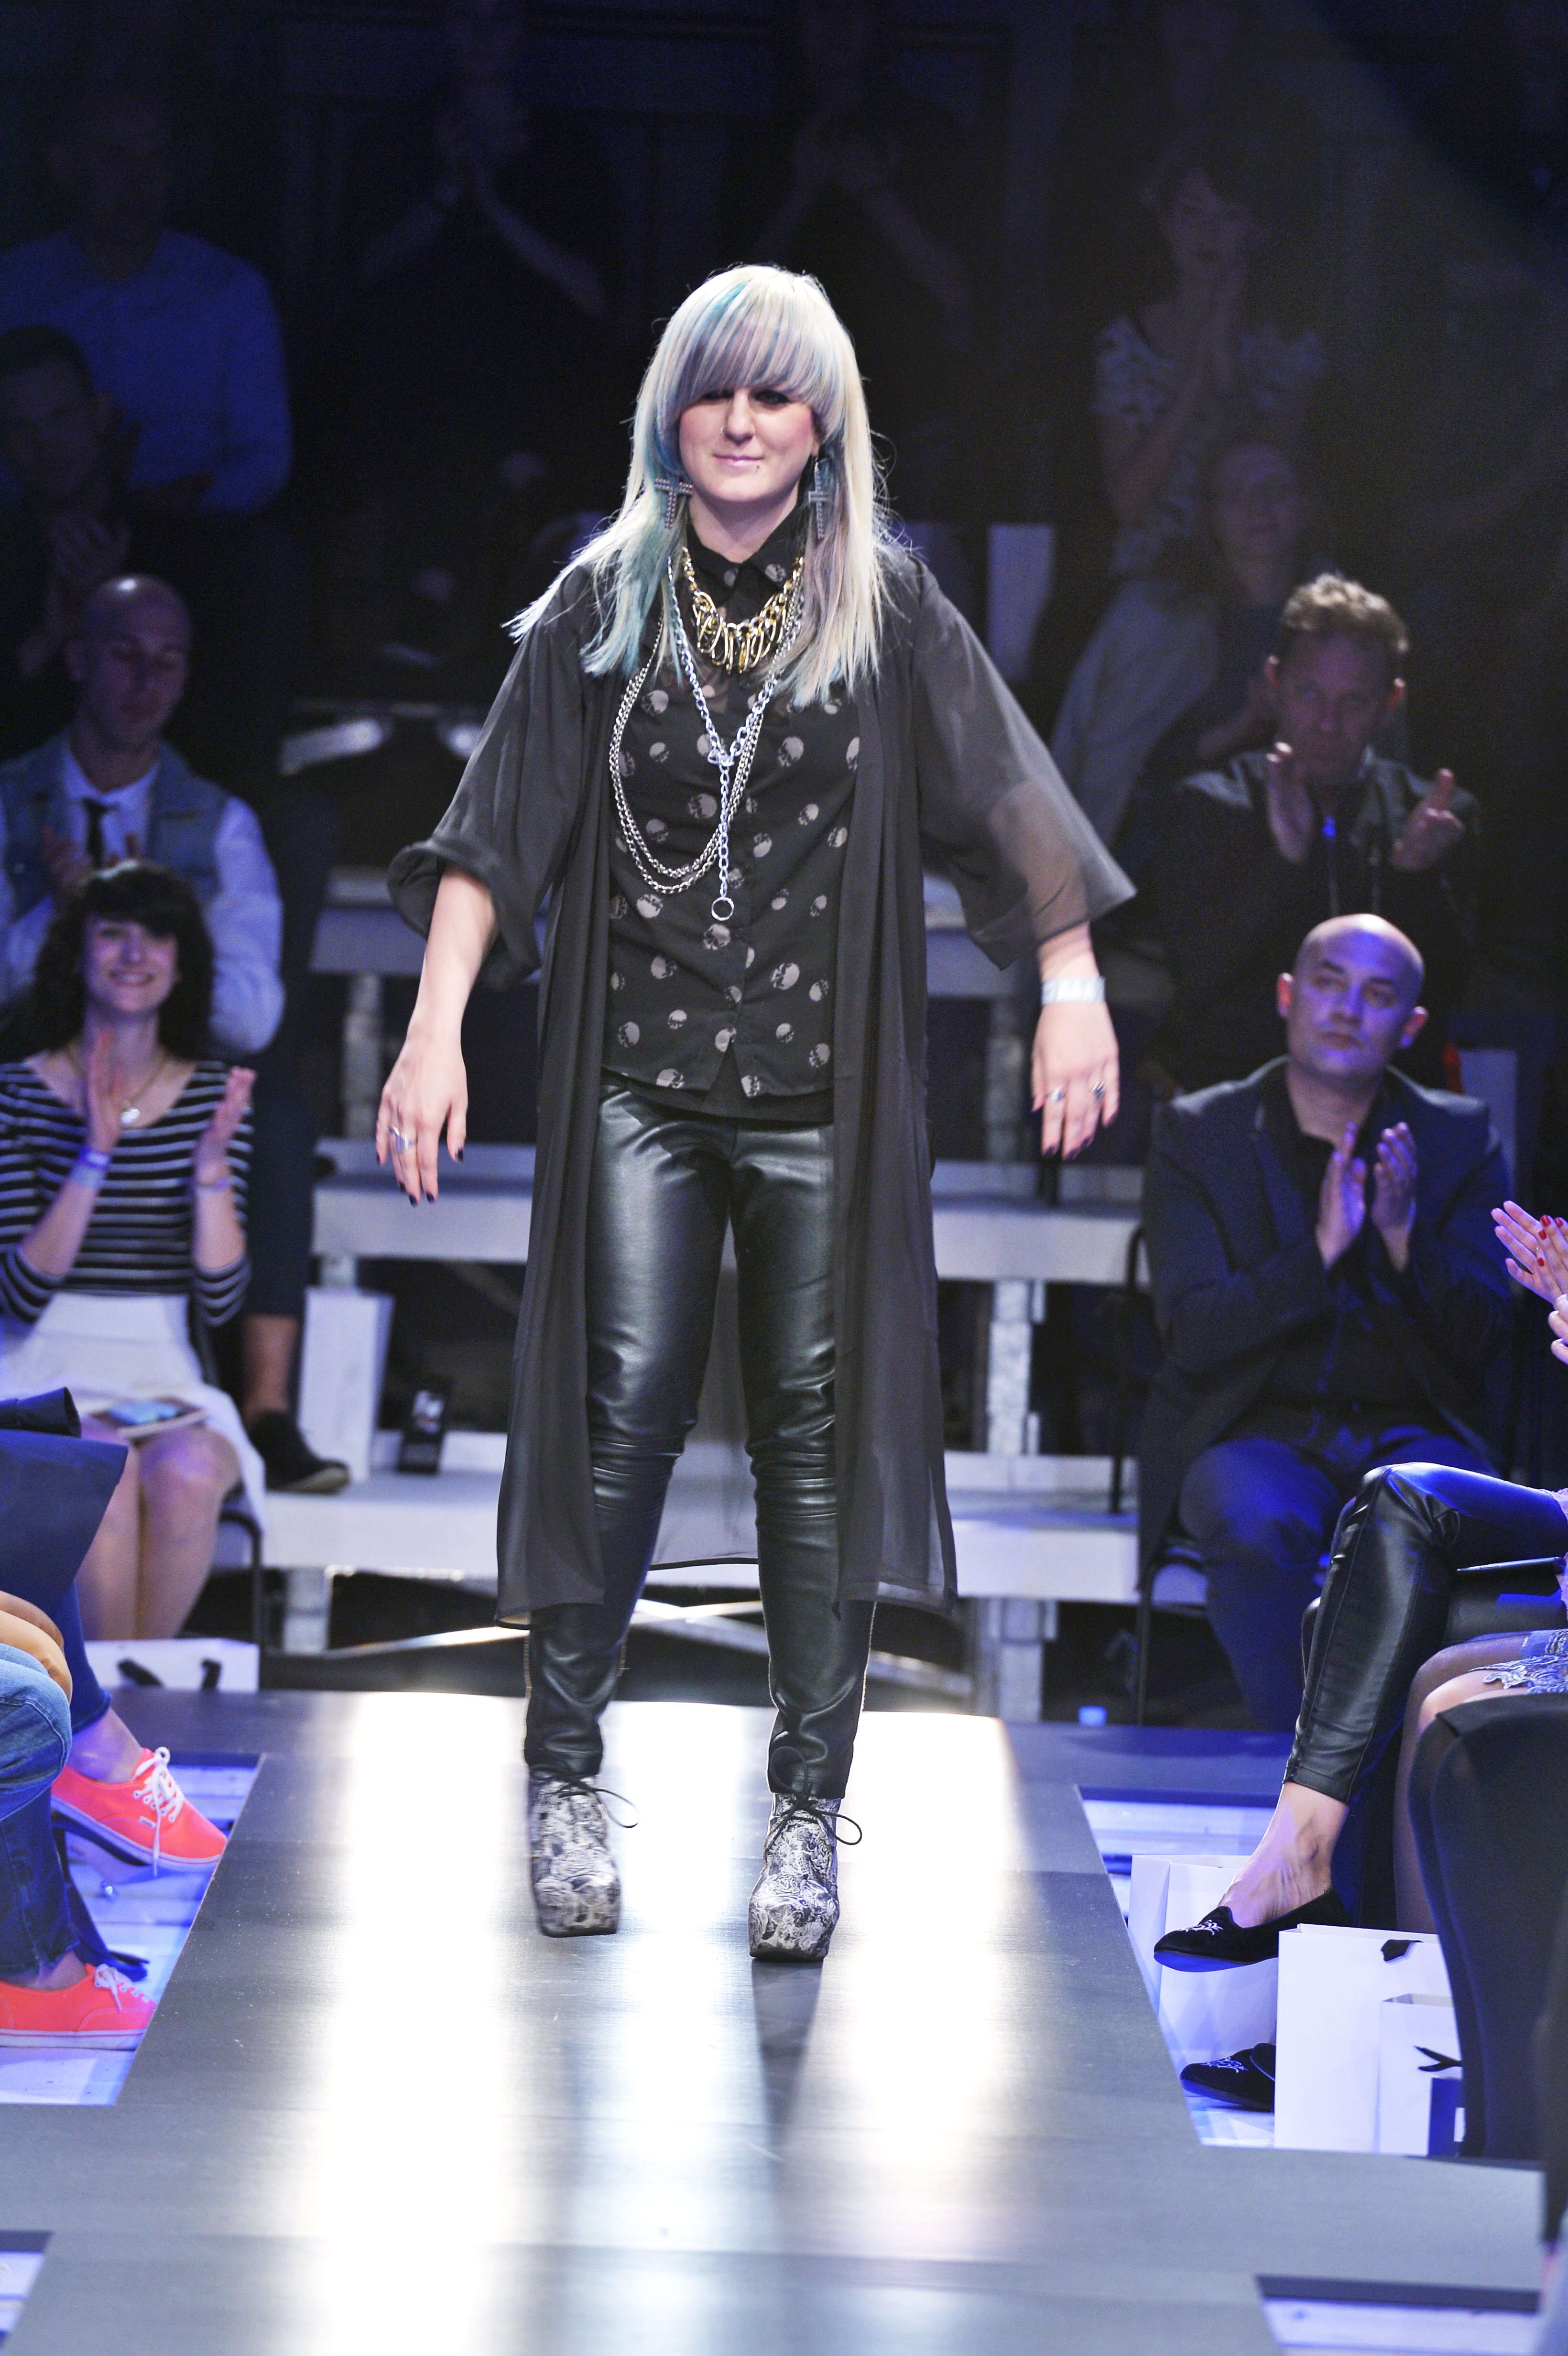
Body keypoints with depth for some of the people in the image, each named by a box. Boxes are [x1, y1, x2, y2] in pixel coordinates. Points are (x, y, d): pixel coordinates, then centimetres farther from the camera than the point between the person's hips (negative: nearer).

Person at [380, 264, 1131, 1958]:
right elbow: (497, 829, 2)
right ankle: (562, 1778, 6)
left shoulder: (888, 608, 3)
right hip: (638, 1079, 0)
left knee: (817, 1424, 0)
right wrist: (435, 1029, -7)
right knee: (624, 1410, -7)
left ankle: (809, 1812, 6)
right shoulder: (604, 603, 5)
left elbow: (1006, 804, -2)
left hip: (823, 1087, 0)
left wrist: (1074, 991, -13)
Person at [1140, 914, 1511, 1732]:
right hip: (1254, 1432, -1)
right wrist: (1322, 1248, -20)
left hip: (1412, 1436, 1)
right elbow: (1193, 1335, -6)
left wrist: (1405, 1236, -16)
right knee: (1258, 1527, -35)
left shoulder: (1461, 1139, 9)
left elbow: (1483, 1341, 2)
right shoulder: (1197, 1133, 5)